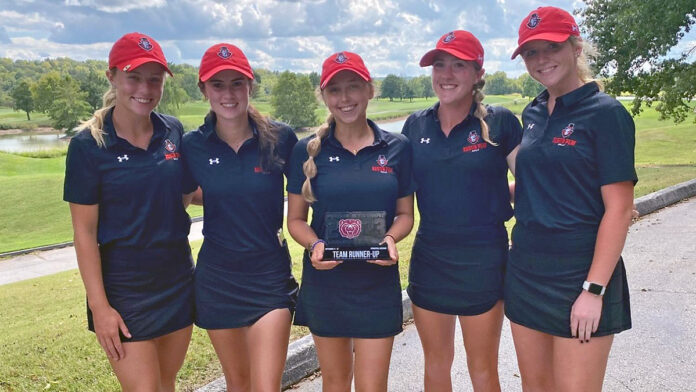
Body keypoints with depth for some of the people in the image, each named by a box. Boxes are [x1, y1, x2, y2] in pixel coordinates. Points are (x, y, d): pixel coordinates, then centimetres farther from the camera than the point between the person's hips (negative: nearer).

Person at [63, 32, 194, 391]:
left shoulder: (173, 131, -1)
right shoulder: (88, 145, -11)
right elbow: (84, 232, -10)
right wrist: (99, 306, -12)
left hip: (178, 282, 4)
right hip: (124, 292, -4)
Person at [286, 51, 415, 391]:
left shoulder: (397, 148, 0)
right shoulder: (307, 150, -1)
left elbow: (405, 214, 6)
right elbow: (295, 219, 3)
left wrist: (391, 238, -15)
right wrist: (314, 245, -17)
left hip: (378, 281, 0)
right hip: (324, 279, 1)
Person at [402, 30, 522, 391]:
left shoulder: (499, 122, -7)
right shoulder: (416, 125, 3)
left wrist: (493, 197, -16)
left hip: (482, 259, -3)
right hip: (428, 257, 4)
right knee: (436, 363, 19)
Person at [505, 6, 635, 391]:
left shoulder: (606, 113, -9)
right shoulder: (533, 114, 9)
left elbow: (618, 209, -14)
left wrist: (594, 290, -17)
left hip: (579, 276, -6)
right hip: (525, 269, 6)